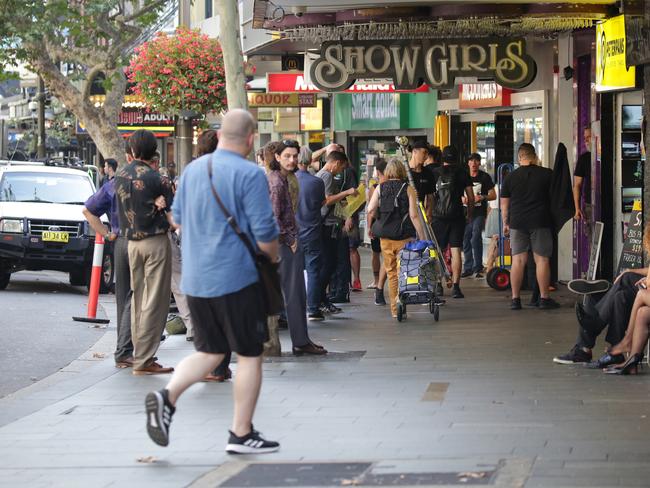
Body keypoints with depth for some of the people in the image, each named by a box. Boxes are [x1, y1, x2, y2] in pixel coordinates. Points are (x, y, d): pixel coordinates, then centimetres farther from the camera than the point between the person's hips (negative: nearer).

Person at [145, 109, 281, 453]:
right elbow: (265, 236, -15)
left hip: (195, 279, 6)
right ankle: (241, 434, 10)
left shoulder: (193, 169, 7)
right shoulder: (249, 175, -14)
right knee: (250, 355, 7)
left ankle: (167, 396, -4)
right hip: (236, 279, -6)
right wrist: (272, 257, 5)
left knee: (209, 351, 18)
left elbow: (178, 218, 19)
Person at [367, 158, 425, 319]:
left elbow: (370, 211, -5)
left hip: (385, 237, 2)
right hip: (404, 236, -2)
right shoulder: (408, 189, -5)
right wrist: (422, 236, -7)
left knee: (391, 272, 11)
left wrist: (370, 228, 10)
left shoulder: (380, 188, 2)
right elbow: (414, 215, -10)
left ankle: (394, 308, 13)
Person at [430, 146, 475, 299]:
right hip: (456, 217, -1)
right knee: (455, 251, -1)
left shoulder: (434, 173, 5)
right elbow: (471, 197, 3)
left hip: (438, 217, 1)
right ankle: (455, 286, -8)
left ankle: (437, 284, 14)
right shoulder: (462, 173, 4)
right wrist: (470, 215, 15)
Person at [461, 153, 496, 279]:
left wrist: (482, 197, -14)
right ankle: (468, 268, 15)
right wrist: (462, 199, -3)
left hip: (479, 213, -4)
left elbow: (493, 195, 3)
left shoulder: (485, 177, 3)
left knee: (476, 238, -16)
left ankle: (478, 268, -12)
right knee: (466, 240, 6)